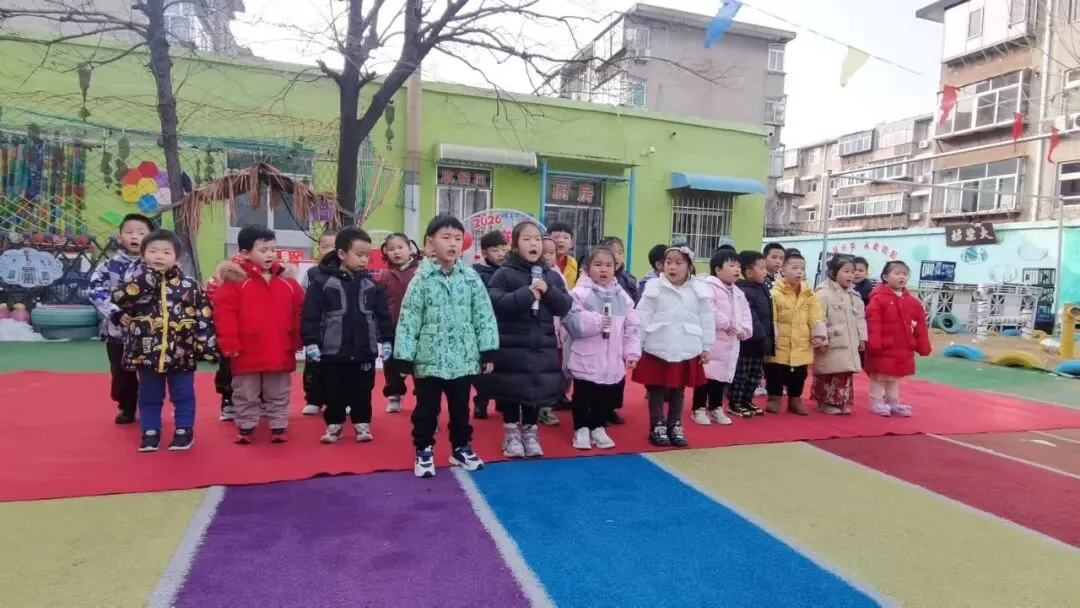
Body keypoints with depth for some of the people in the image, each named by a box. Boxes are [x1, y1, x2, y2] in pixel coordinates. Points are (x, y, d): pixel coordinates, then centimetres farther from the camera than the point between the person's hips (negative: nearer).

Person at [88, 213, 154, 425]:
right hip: (116, 330, 2)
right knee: (121, 374, 14)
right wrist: (117, 314, -22)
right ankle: (127, 409, 33)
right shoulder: (108, 266, -1)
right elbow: (97, 293, -9)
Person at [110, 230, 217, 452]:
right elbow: (119, 300, -18)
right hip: (146, 353, 1)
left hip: (182, 354, -1)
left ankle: (184, 431, 24)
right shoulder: (136, 282, 1)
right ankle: (150, 432, 28)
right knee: (149, 397, 15)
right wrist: (142, 276, -21)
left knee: (183, 396, 10)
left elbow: (204, 318, -3)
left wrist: (207, 347, -7)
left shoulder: (190, 286, -2)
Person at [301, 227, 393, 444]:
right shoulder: (322, 281, -8)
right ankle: (334, 423, 27)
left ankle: (362, 422, 27)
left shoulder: (371, 283, 3)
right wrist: (311, 342, -10)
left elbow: (383, 314, 7)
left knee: (362, 391, 11)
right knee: (334, 392, 10)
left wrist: (386, 340, 5)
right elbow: (310, 315, -7)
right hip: (332, 350, -2)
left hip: (365, 350, 2)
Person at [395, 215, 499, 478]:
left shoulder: (471, 278, 0)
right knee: (427, 408, 9)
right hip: (429, 359, -2)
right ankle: (424, 450, 27)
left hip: (463, 359, 3)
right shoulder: (421, 279, -7)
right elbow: (408, 320, -6)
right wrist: (405, 358, -8)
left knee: (460, 407, 16)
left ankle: (461, 448, 34)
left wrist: (488, 352, -1)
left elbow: (484, 317, 2)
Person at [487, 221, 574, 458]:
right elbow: (495, 303, -18)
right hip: (512, 346, -3)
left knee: (537, 390, 12)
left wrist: (548, 292, -15)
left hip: (542, 346, 4)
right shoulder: (504, 274, -5)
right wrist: (526, 294, -23)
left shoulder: (551, 275, 8)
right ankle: (511, 433, 24)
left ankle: (529, 433, 29)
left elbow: (565, 306, 2)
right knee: (512, 391, 6)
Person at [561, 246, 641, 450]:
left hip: (613, 362, 5)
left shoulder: (622, 296, 6)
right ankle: (581, 429, 23)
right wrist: (596, 322, -26)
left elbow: (631, 327, 8)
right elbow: (571, 321, -19)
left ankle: (598, 428, 31)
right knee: (583, 396, 7)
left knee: (606, 397, 14)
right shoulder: (579, 293, -9)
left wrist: (632, 352, 4)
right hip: (585, 360, -4)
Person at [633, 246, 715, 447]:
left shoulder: (699, 290, -2)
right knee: (656, 390, 8)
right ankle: (658, 426, 21)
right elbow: (642, 318, -5)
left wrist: (706, 348, 6)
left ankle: (675, 426, 30)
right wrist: (636, 345, -5)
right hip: (657, 350, -1)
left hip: (686, 351, 2)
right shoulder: (654, 287, -6)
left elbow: (707, 321, 4)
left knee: (678, 390, 16)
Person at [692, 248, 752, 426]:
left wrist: (744, 330, -4)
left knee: (722, 376, 14)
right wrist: (729, 324, -18)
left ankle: (716, 408, 25)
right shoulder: (709, 287, -12)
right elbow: (710, 312, -24)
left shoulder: (738, 293, 16)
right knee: (706, 375, -3)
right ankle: (699, 409, 8)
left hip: (731, 342, 8)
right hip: (711, 340, -8)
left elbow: (746, 314, 14)